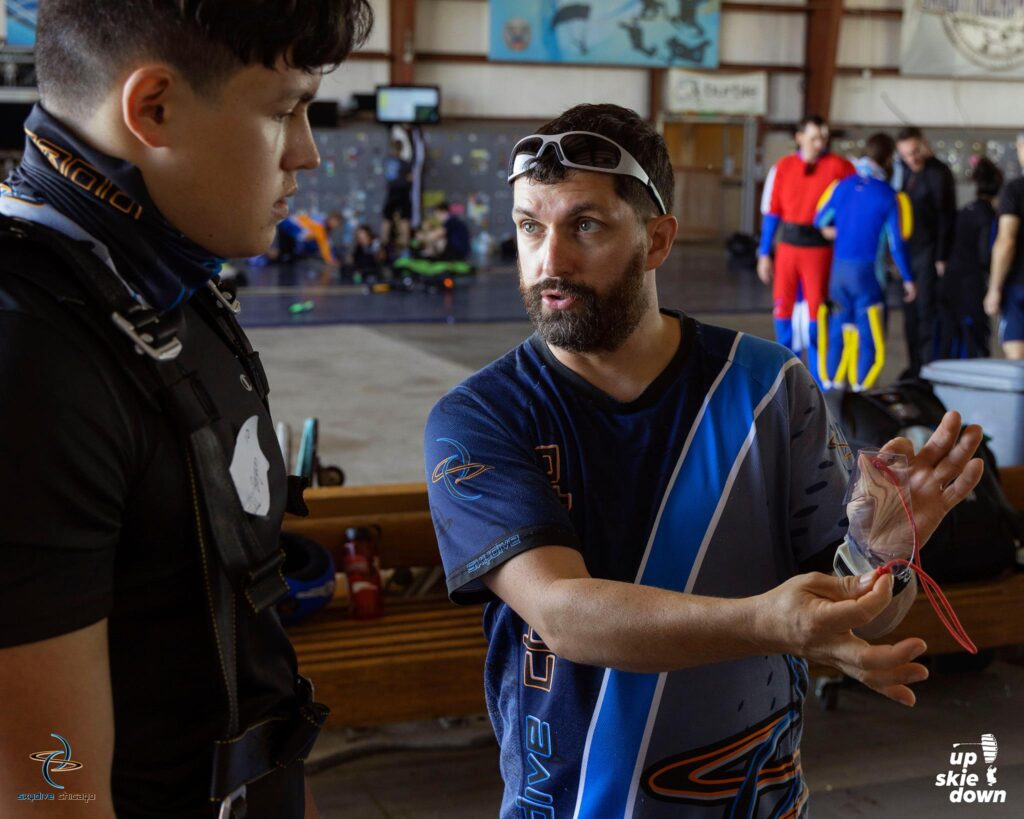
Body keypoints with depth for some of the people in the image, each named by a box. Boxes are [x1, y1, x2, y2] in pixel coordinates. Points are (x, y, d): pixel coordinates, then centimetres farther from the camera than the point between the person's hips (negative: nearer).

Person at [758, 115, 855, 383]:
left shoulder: (840, 167, -3)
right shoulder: (783, 167, 4)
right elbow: (771, 212, 6)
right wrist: (764, 253, 4)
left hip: (819, 248, -3)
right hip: (788, 245, 3)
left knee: (816, 311, 0)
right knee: (783, 310, 7)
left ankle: (818, 378, 11)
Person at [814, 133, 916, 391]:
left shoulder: (841, 186, 3)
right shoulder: (890, 197, -8)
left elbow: (820, 221, 12)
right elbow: (896, 242, -8)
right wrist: (907, 279, 1)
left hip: (838, 269, 4)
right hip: (867, 272, -4)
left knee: (838, 328, 14)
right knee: (868, 332, 3)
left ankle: (832, 384, 17)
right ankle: (861, 387, 3)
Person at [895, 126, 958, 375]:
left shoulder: (938, 173, -9)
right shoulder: (905, 171, 12)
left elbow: (946, 217, -11)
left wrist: (941, 258, -15)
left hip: (929, 252, -7)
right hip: (908, 251, 7)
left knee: (927, 309, -8)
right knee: (910, 311, 8)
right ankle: (916, 366, 15)